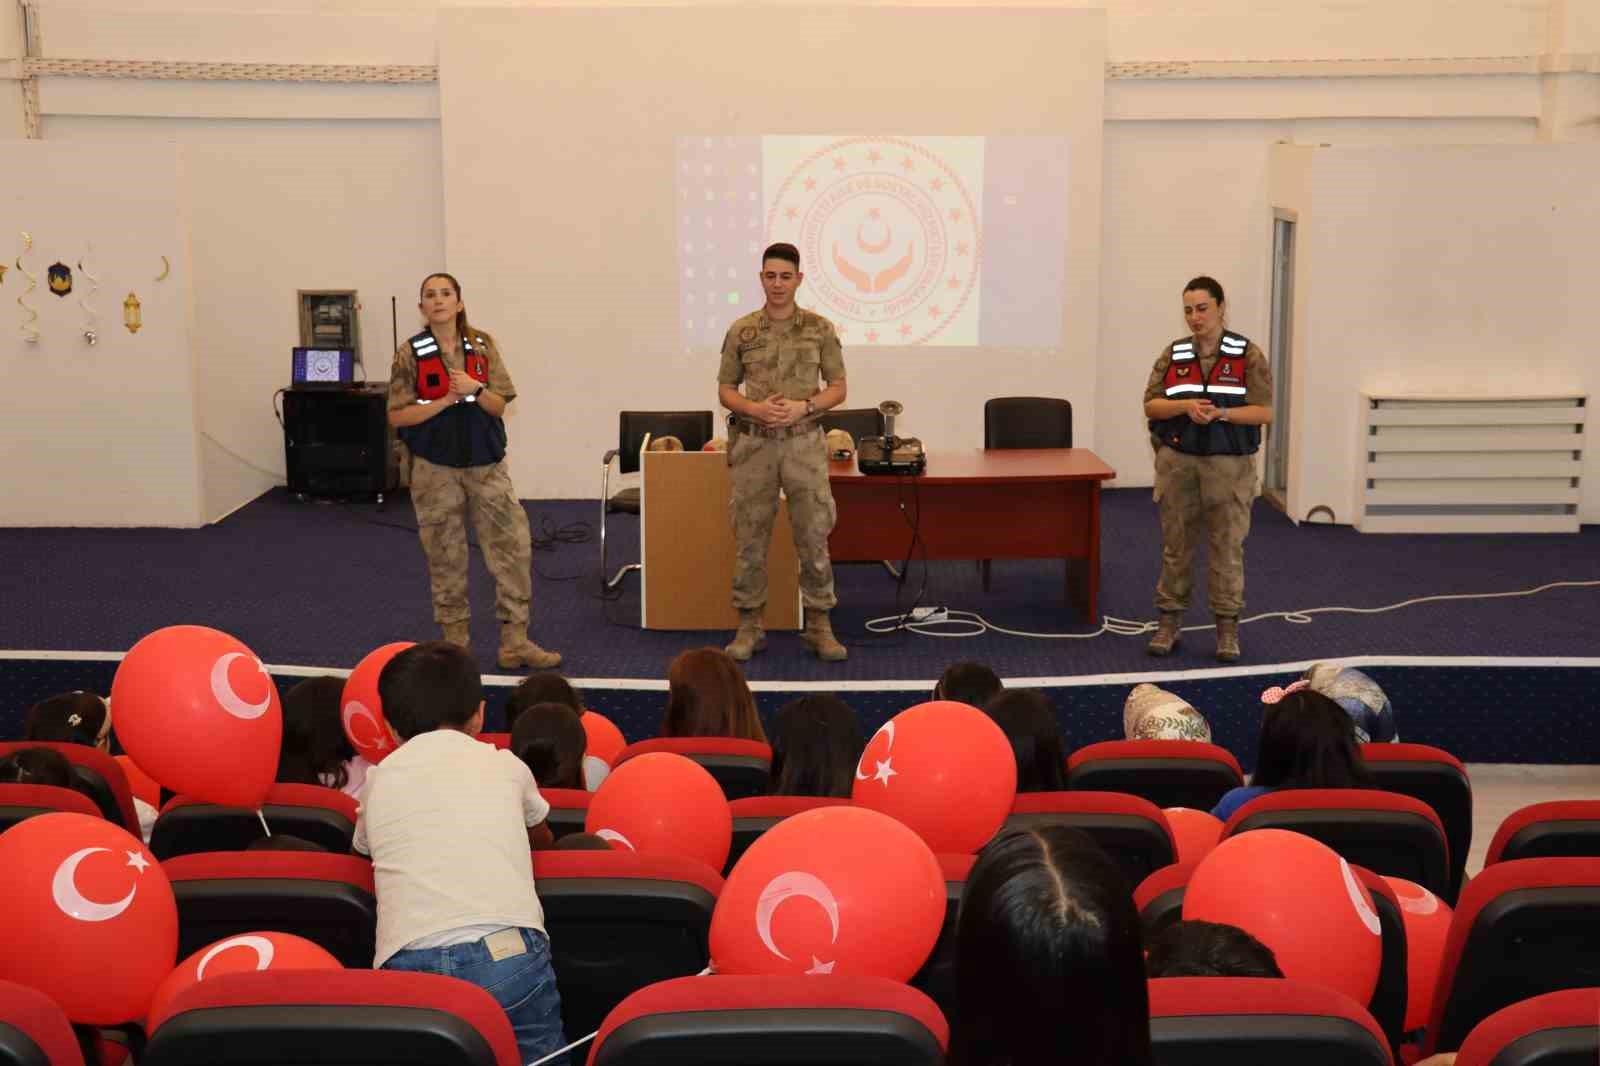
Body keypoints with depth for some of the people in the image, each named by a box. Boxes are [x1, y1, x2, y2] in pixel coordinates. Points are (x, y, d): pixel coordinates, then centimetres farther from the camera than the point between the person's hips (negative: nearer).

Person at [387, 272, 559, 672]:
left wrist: (475, 390, -20)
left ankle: (514, 642, 5)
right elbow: (397, 416, -6)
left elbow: (499, 405, 0)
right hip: (435, 469, -2)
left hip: (486, 465, 2)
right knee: (445, 557, 6)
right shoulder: (410, 353, -4)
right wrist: (446, 400, -16)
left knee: (513, 547, -3)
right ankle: (455, 642, 19)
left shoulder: (482, 345, 2)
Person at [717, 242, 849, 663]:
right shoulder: (741, 331, 3)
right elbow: (725, 390, 7)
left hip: (804, 443, 0)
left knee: (814, 538, 1)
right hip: (753, 444, 1)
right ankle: (749, 626, 13)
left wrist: (803, 407, -14)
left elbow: (838, 388, 4)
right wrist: (755, 408, -13)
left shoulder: (820, 328, 2)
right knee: (750, 539, 4)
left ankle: (819, 625, 11)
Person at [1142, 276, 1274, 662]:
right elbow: (1151, 405, 3)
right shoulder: (1173, 354, 6)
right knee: (1175, 544, 7)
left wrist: (1220, 413, -20)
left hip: (1229, 465, -2)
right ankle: (1170, 622, 16)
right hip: (1177, 462, 2)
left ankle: (1227, 627, 10)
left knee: (1228, 547, 2)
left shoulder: (1248, 355, -2)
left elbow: (1264, 412, -6)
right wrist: (1185, 405, -15)